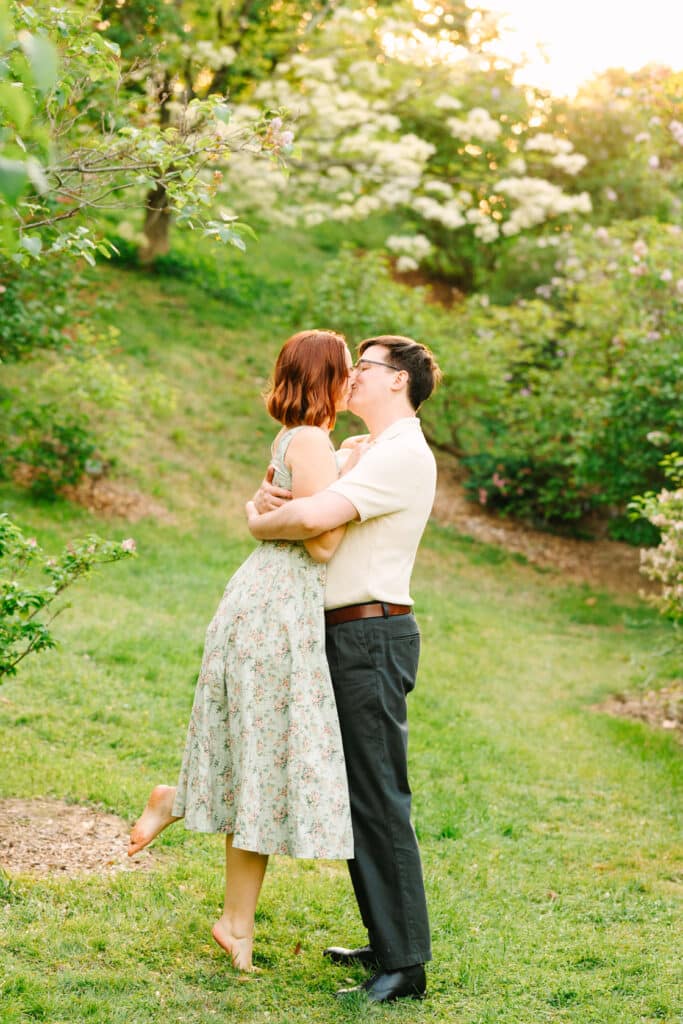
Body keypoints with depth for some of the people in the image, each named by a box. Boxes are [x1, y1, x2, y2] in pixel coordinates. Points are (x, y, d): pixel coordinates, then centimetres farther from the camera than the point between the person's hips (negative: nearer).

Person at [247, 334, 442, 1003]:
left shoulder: (403, 454, -14)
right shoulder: (357, 452, 18)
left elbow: (314, 517, -26)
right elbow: (288, 488, 22)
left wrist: (261, 522, -7)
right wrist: (264, 493, -2)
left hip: (373, 634, -10)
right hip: (346, 635, 10)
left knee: (378, 797, -8)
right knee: (357, 793, 14)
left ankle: (403, 966, -3)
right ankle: (385, 941, 22)